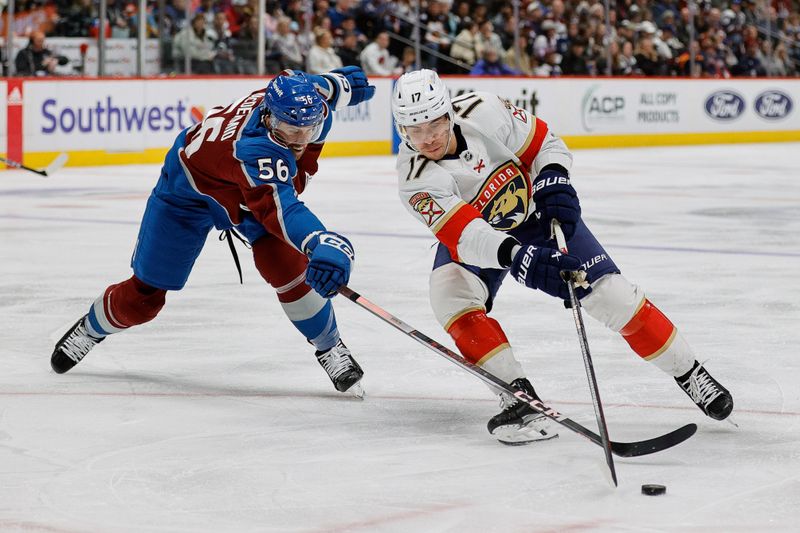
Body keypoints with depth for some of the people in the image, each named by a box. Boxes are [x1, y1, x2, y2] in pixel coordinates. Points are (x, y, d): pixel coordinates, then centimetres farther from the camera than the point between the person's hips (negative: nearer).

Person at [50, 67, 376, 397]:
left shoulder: (301, 97, -28)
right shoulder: (253, 150, -49)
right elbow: (280, 209, -66)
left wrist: (338, 84, 20)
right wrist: (322, 243, -83)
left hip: (255, 190, 5)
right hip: (189, 190, -5)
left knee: (289, 266, -18)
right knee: (144, 295, 7)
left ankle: (330, 349, 4)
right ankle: (90, 329, 39)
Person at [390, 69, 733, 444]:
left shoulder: (483, 112, -27)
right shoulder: (416, 178, -30)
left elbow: (545, 144, -9)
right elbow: (464, 235, -42)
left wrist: (554, 180, -27)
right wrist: (517, 257, -57)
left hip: (536, 215, 0)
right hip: (478, 238, 0)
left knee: (611, 294, -8)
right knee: (450, 293, -29)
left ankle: (688, 373, 10)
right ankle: (518, 396, -22)